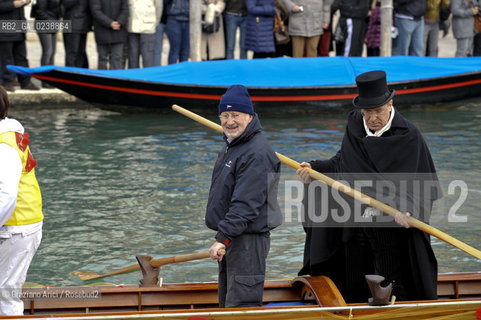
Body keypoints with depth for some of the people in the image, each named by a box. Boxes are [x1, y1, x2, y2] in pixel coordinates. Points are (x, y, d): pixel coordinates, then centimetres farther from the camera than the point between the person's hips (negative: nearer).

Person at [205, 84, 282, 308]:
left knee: (241, 306, -12)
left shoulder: (257, 154, -20)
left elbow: (246, 205, -27)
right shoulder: (231, 146, 14)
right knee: (227, 303, 17)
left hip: (249, 239, -11)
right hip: (231, 237, 11)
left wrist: (223, 238, -29)